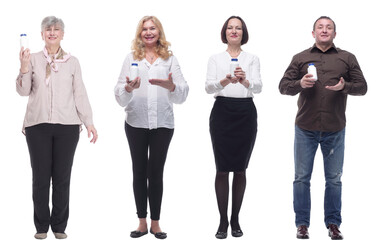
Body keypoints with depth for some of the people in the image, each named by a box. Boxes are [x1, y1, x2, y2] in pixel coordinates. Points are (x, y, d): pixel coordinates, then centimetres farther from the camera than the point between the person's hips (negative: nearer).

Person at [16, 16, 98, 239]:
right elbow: (23, 91, 1)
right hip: (38, 126, 0)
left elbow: (80, 93, 8)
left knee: (62, 177, 4)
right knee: (41, 177, 3)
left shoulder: (72, 62, 8)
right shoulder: (33, 59, 6)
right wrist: (24, 67, -14)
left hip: (67, 126, 0)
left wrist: (89, 122, 2)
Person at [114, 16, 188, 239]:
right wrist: (128, 89, -24)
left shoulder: (170, 59, 5)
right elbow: (120, 96, -2)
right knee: (140, 172, 7)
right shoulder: (131, 58, 5)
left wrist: (171, 86, -25)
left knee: (156, 172, 3)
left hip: (163, 123, 0)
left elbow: (183, 94, -4)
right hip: (136, 123, 1)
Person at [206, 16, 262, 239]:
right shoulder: (215, 59, 8)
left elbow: (258, 87, -7)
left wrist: (245, 80, -29)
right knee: (222, 169, -2)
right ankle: (223, 221, 6)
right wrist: (225, 81, -28)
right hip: (222, 111, -1)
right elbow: (209, 86, -7)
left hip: (246, 113, 1)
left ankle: (236, 220, 14)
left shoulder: (252, 59, 8)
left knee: (240, 169, 5)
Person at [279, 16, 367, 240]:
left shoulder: (347, 58, 8)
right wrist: (300, 83, -16)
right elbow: (283, 86, 5)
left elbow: (362, 86, 6)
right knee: (302, 178, 3)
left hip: (335, 130, 0)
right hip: (306, 129, 0)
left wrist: (344, 87, -15)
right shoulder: (300, 58, 8)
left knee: (334, 179, 6)